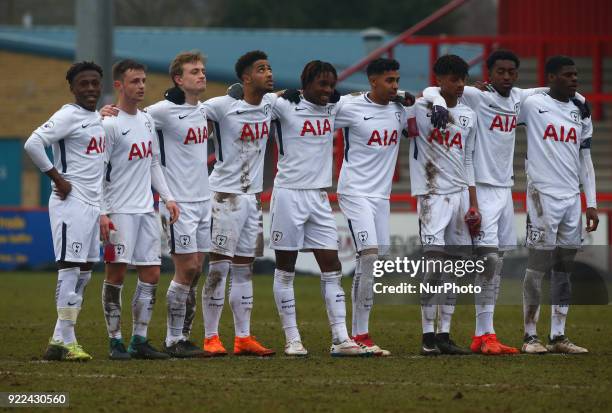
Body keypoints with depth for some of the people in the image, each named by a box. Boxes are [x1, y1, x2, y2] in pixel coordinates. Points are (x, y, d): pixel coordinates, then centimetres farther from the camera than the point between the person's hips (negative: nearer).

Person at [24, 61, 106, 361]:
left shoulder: (98, 117, 15)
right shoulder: (68, 116, -12)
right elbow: (33, 144, -22)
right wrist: (58, 179, -17)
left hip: (92, 204, 9)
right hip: (72, 202, -9)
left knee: (84, 271, 9)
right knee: (70, 268, -9)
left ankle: (60, 340, 13)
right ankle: (64, 341, -9)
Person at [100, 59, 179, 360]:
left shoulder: (147, 121, 13)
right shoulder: (110, 124, -10)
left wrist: (167, 197, 13)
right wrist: (101, 213, -17)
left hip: (146, 210, 7)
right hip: (119, 210, -7)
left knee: (151, 274, 5)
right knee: (116, 273, -5)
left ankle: (139, 340, 11)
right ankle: (115, 342, -1)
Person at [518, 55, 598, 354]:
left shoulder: (581, 113, 14)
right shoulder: (532, 105, -3)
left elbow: (585, 160, 16)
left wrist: (591, 203, 11)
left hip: (572, 199, 6)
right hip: (543, 195, -6)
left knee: (564, 268, 7)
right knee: (538, 266, -5)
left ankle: (558, 336, 10)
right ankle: (530, 336, -1)